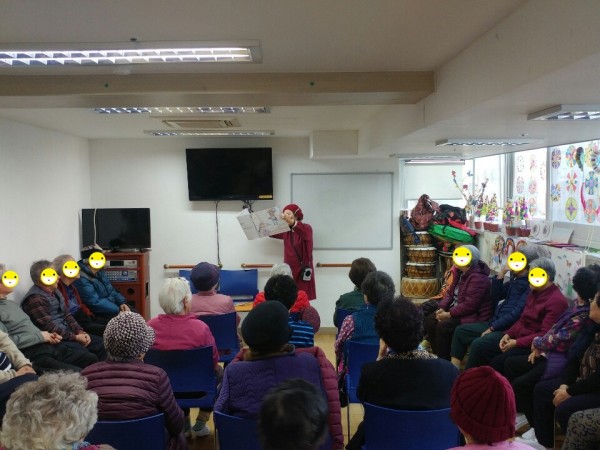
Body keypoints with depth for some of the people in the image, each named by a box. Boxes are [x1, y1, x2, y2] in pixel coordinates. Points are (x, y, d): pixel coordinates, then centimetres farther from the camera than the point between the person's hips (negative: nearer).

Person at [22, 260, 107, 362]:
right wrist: (75, 337, -16)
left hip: (67, 331, 9)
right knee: (84, 353, -29)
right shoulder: (35, 299, -16)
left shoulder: (55, 292, 13)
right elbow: (49, 328, -21)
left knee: (100, 343, -1)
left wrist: (80, 332, 0)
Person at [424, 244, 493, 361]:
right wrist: (441, 308, -5)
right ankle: (438, 355, 7)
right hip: (457, 310, 10)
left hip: (474, 316, -10)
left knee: (443, 326, -26)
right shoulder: (460, 272, 8)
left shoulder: (477, 278, -23)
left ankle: (445, 361, -10)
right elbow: (451, 293, 12)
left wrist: (449, 314, -21)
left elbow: (469, 305, -27)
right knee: (430, 320, -3)